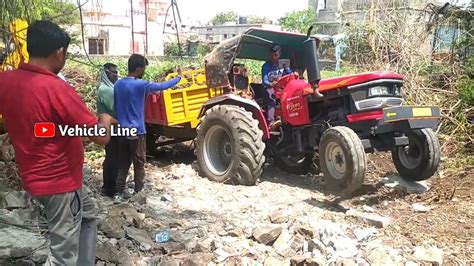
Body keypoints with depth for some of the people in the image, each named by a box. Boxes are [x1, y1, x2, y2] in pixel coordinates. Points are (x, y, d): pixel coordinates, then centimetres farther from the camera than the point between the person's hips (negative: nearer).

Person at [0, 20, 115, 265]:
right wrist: (105, 119, -2)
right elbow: (102, 137, -24)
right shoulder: (55, 88, -26)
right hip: (59, 180, -8)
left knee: (88, 215, 29)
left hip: (35, 176, 9)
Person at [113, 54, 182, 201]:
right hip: (136, 131, -7)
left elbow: (116, 106, 14)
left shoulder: (118, 84, 6)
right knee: (139, 164, 5)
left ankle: (119, 192, 15)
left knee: (123, 163, 13)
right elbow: (162, 86, -7)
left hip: (122, 130, 7)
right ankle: (138, 193, 12)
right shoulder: (140, 85, -16)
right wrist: (178, 77, 7)